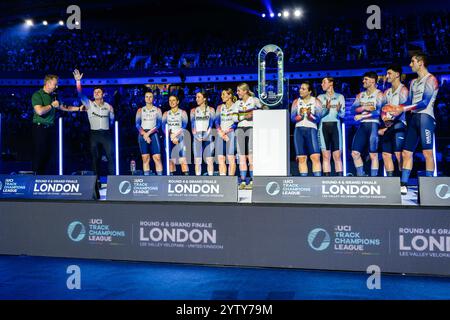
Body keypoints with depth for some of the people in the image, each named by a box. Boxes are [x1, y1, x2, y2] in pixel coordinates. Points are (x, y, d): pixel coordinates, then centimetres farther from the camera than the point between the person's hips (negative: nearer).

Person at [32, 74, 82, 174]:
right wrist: (52, 105, -12)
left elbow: (64, 108, 25)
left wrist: (79, 108, 21)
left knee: (50, 155, 9)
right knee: (39, 154, -5)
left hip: (51, 128, 8)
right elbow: (40, 111, -24)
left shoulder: (53, 96, 15)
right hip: (40, 128, -8)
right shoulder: (37, 95, -9)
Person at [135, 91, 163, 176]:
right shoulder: (140, 110, 13)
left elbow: (159, 124, -2)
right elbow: (137, 125, 4)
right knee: (145, 158, 0)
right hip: (142, 135, 2)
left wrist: (148, 133, -13)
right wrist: (144, 134, -12)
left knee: (157, 158, -11)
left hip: (153, 134, -1)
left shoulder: (157, 110, 9)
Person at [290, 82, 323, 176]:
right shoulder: (296, 102, 12)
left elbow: (318, 119, -3)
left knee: (315, 157, -12)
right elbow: (292, 118, 3)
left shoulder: (316, 101, 6)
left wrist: (310, 115, -19)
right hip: (299, 130, 2)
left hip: (311, 129, -2)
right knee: (301, 158, -1)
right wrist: (300, 115, -14)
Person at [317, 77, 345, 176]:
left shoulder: (340, 97, 10)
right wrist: (326, 108, -15)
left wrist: (338, 110, -18)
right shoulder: (320, 97, 13)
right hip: (323, 126, 1)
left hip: (335, 125, -1)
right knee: (326, 156, -3)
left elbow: (342, 114, 4)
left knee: (337, 155, -5)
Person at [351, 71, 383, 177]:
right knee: (355, 153, 0)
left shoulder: (379, 94, 0)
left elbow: (379, 111, -12)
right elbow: (353, 109, 7)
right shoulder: (360, 95, 18)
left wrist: (362, 116, -12)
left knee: (373, 154, -5)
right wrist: (364, 108, -10)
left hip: (373, 125, -6)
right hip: (363, 125, 6)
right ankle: (360, 176, 9)